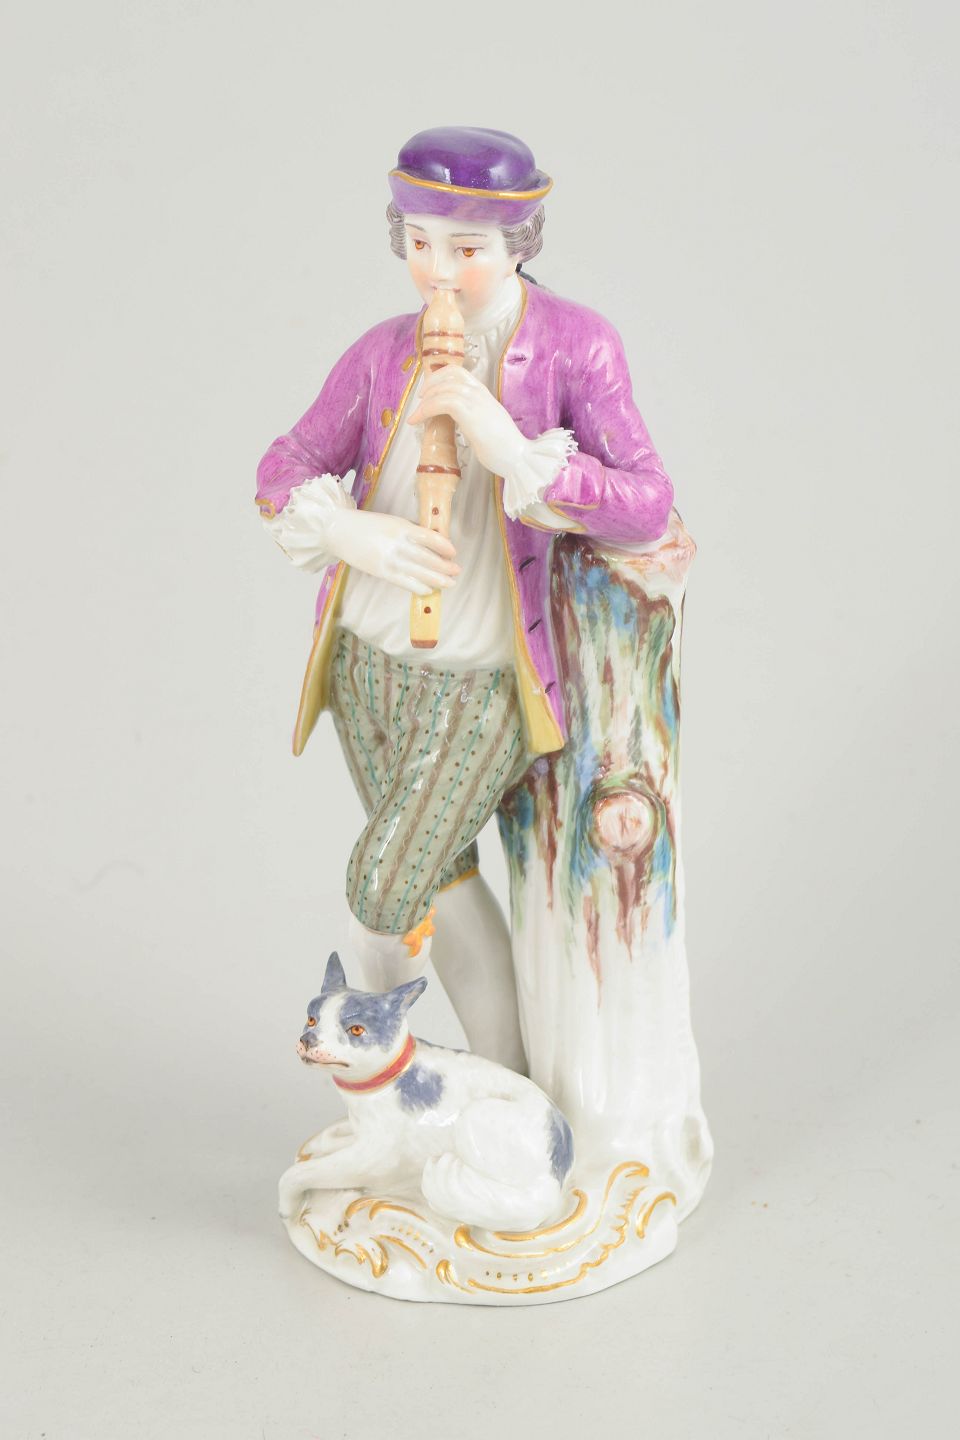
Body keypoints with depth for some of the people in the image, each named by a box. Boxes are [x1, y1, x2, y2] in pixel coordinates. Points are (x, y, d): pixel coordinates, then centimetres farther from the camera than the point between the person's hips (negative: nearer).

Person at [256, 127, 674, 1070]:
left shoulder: (577, 346, -12)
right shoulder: (383, 355, -2)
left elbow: (648, 504, -19)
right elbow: (283, 474, 2)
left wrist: (512, 449, -31)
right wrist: (356, 534, -19)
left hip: (480, 683, -4)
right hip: (366, 661, 4)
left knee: (383, 887, -4)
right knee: (443, 876, 16)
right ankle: (509, 1085, 37)